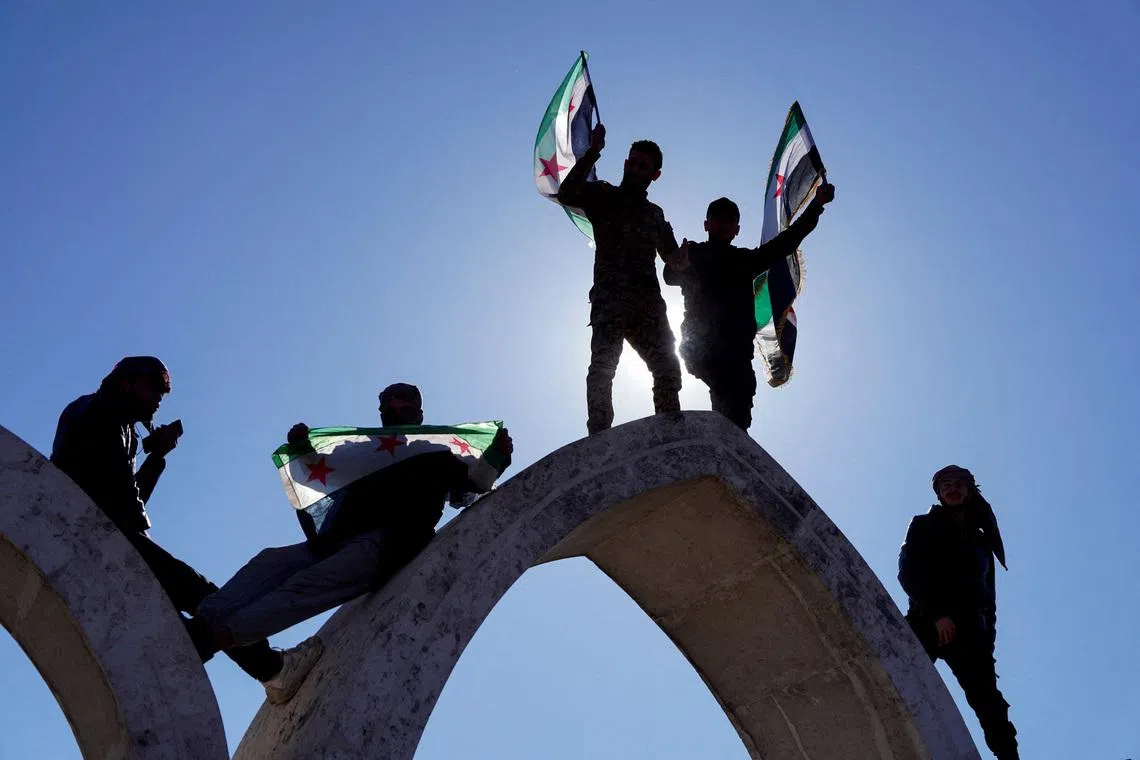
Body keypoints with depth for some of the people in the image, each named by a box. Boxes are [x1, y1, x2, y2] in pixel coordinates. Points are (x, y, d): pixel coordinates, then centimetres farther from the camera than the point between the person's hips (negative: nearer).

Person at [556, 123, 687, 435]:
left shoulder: (655, 214, 26)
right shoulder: (604, 196, 12)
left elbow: (674, 260, 23)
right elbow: (566, 195, -8)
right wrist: (591, 155, -15)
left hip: (648, 302, 5)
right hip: (610, 299, -5)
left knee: (667, 368, -4)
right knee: (603, 365, -17)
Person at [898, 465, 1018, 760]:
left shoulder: (980, 538, 25)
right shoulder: (924, 526, 15)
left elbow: (989, 592, 22)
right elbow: (908, 573, 0)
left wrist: (988, 636, 6)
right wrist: (937, 614, -14)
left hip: (969, 627, 3)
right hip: (928, 621, -3)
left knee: (987, 699, -11)